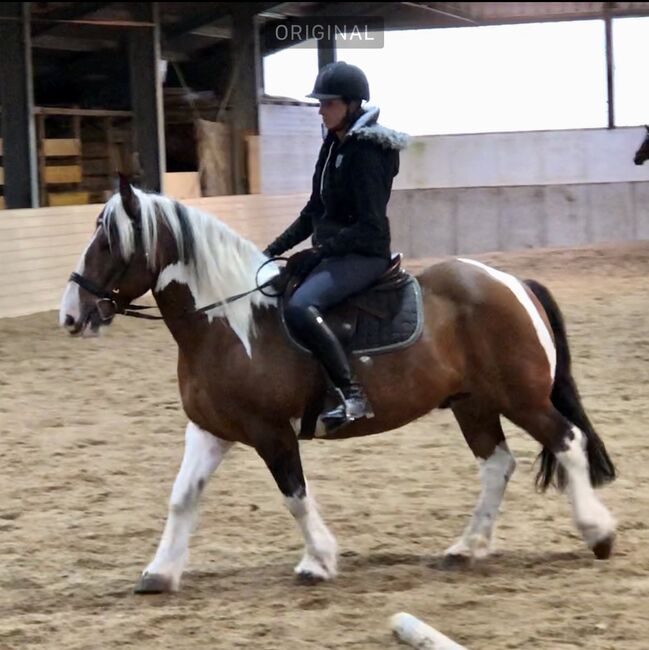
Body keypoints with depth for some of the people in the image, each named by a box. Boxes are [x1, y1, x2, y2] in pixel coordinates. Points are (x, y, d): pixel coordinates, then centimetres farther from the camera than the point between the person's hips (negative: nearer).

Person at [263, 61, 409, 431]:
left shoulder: (365, 153, -16)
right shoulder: (335, 145, 12)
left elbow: (369, 226, -20)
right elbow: (315, 210, 19)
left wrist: (316, 254, -22)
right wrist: (277, 248, 11)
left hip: (363, 256, -10)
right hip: (333, 252, 10)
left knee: (299, 307, -33)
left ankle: (352, 395, -30)